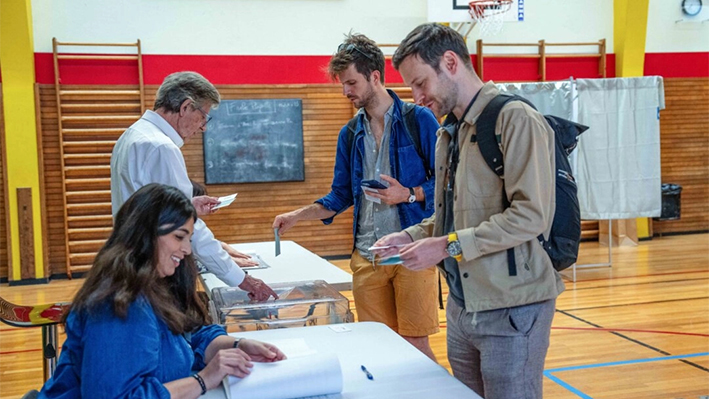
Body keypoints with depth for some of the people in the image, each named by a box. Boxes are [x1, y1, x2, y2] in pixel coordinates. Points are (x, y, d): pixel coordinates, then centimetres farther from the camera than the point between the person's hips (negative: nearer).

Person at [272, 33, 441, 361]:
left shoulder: (419, 120, -2)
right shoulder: (349, 134, 14)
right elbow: (341, 196, 18)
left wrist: (408, 195, -16)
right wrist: (297, 216, 6)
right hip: (366, 257, 5)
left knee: (415, 345, -2)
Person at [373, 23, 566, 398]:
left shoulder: (515, 120, -13)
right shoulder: (447, 133, 13)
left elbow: (529, 215, -21)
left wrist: (449, 246, -20)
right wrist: (411, 237, 4)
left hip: (511, 308, -8)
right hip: (462, 304, 8)